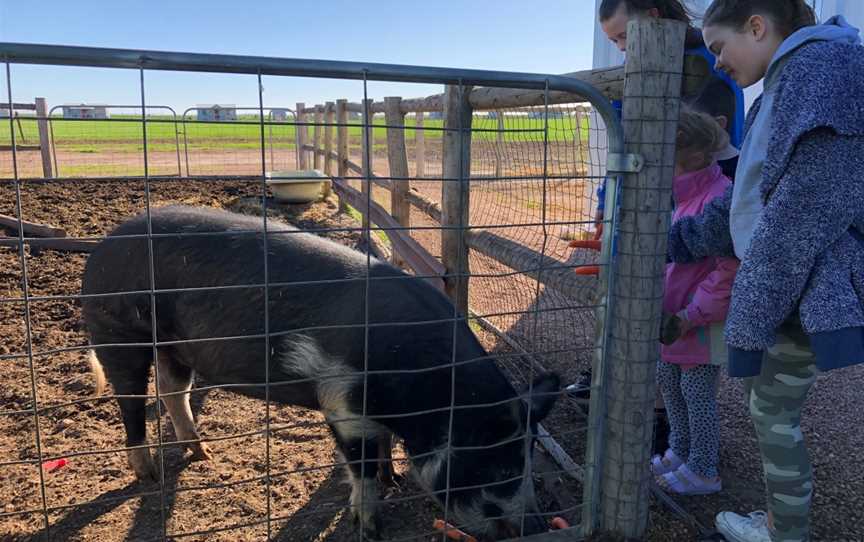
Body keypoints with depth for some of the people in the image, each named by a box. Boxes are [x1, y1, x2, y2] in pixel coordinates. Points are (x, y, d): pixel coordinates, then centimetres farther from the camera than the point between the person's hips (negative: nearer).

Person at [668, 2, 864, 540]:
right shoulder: (786, 85, 17)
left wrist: (754, 307, -20)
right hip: (783, 283, 9)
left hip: (803, 289, -9)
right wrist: (671, 241, 15)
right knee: (767, 404, 18)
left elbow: (807, 206, -22)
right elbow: (746, 200, 18)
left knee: (774, 415, 3)